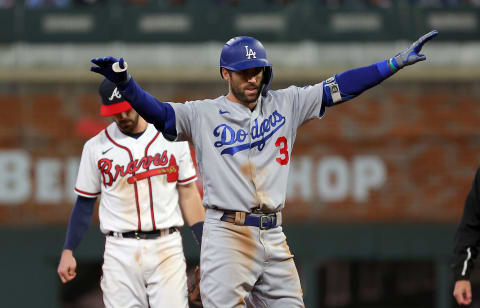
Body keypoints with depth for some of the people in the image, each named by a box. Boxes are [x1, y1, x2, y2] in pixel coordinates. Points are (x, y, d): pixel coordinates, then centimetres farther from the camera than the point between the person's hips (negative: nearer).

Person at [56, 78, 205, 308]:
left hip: (167, 247, 0)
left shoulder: (172, 138, 7)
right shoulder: (96, 147, 6)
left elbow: (188, 194, 10)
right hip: (120, 252, 0)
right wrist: (68, 251, 2)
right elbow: (85, 203, 11)